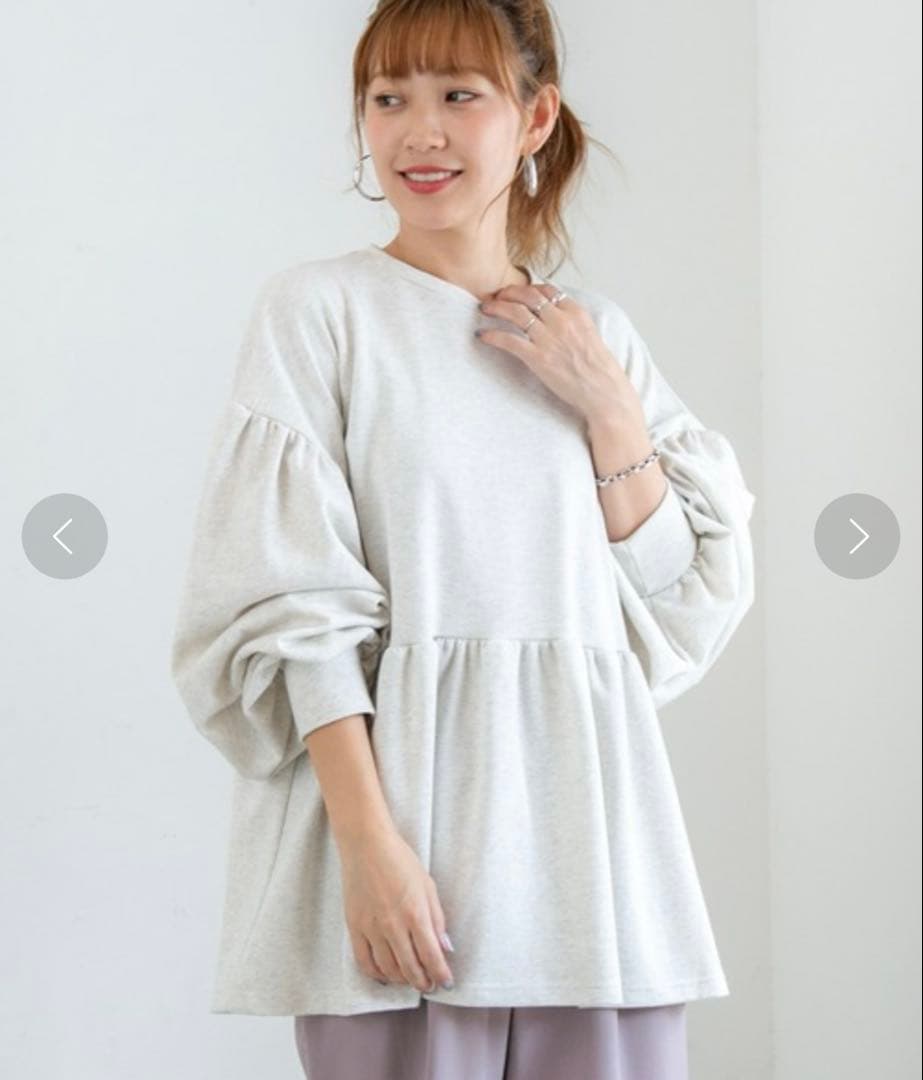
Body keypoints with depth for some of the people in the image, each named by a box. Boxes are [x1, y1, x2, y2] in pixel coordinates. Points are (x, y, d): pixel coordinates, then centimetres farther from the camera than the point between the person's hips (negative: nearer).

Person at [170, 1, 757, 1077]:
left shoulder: (595, 334, 12)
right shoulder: (317, 310, -1)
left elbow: (683, 617, 10)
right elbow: (295, 605, -7)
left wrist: (609, 411, -1)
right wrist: (370, 843, -17)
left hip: (589, 826, 4)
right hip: (405, 790, -4)